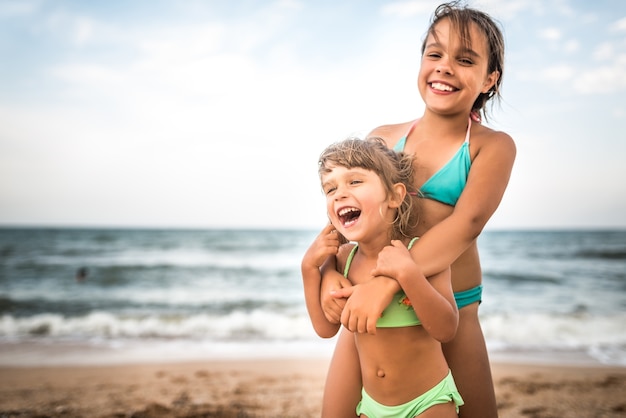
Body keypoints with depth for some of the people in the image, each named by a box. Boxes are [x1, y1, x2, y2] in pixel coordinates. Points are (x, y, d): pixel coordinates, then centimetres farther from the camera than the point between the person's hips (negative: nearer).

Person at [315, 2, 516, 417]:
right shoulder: (383, 138, 6)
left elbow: (467, 223, -19)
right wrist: (329, 272, -16)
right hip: (370, 304, 3)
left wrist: (386, 282, -31)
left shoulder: (493, 146, -3)